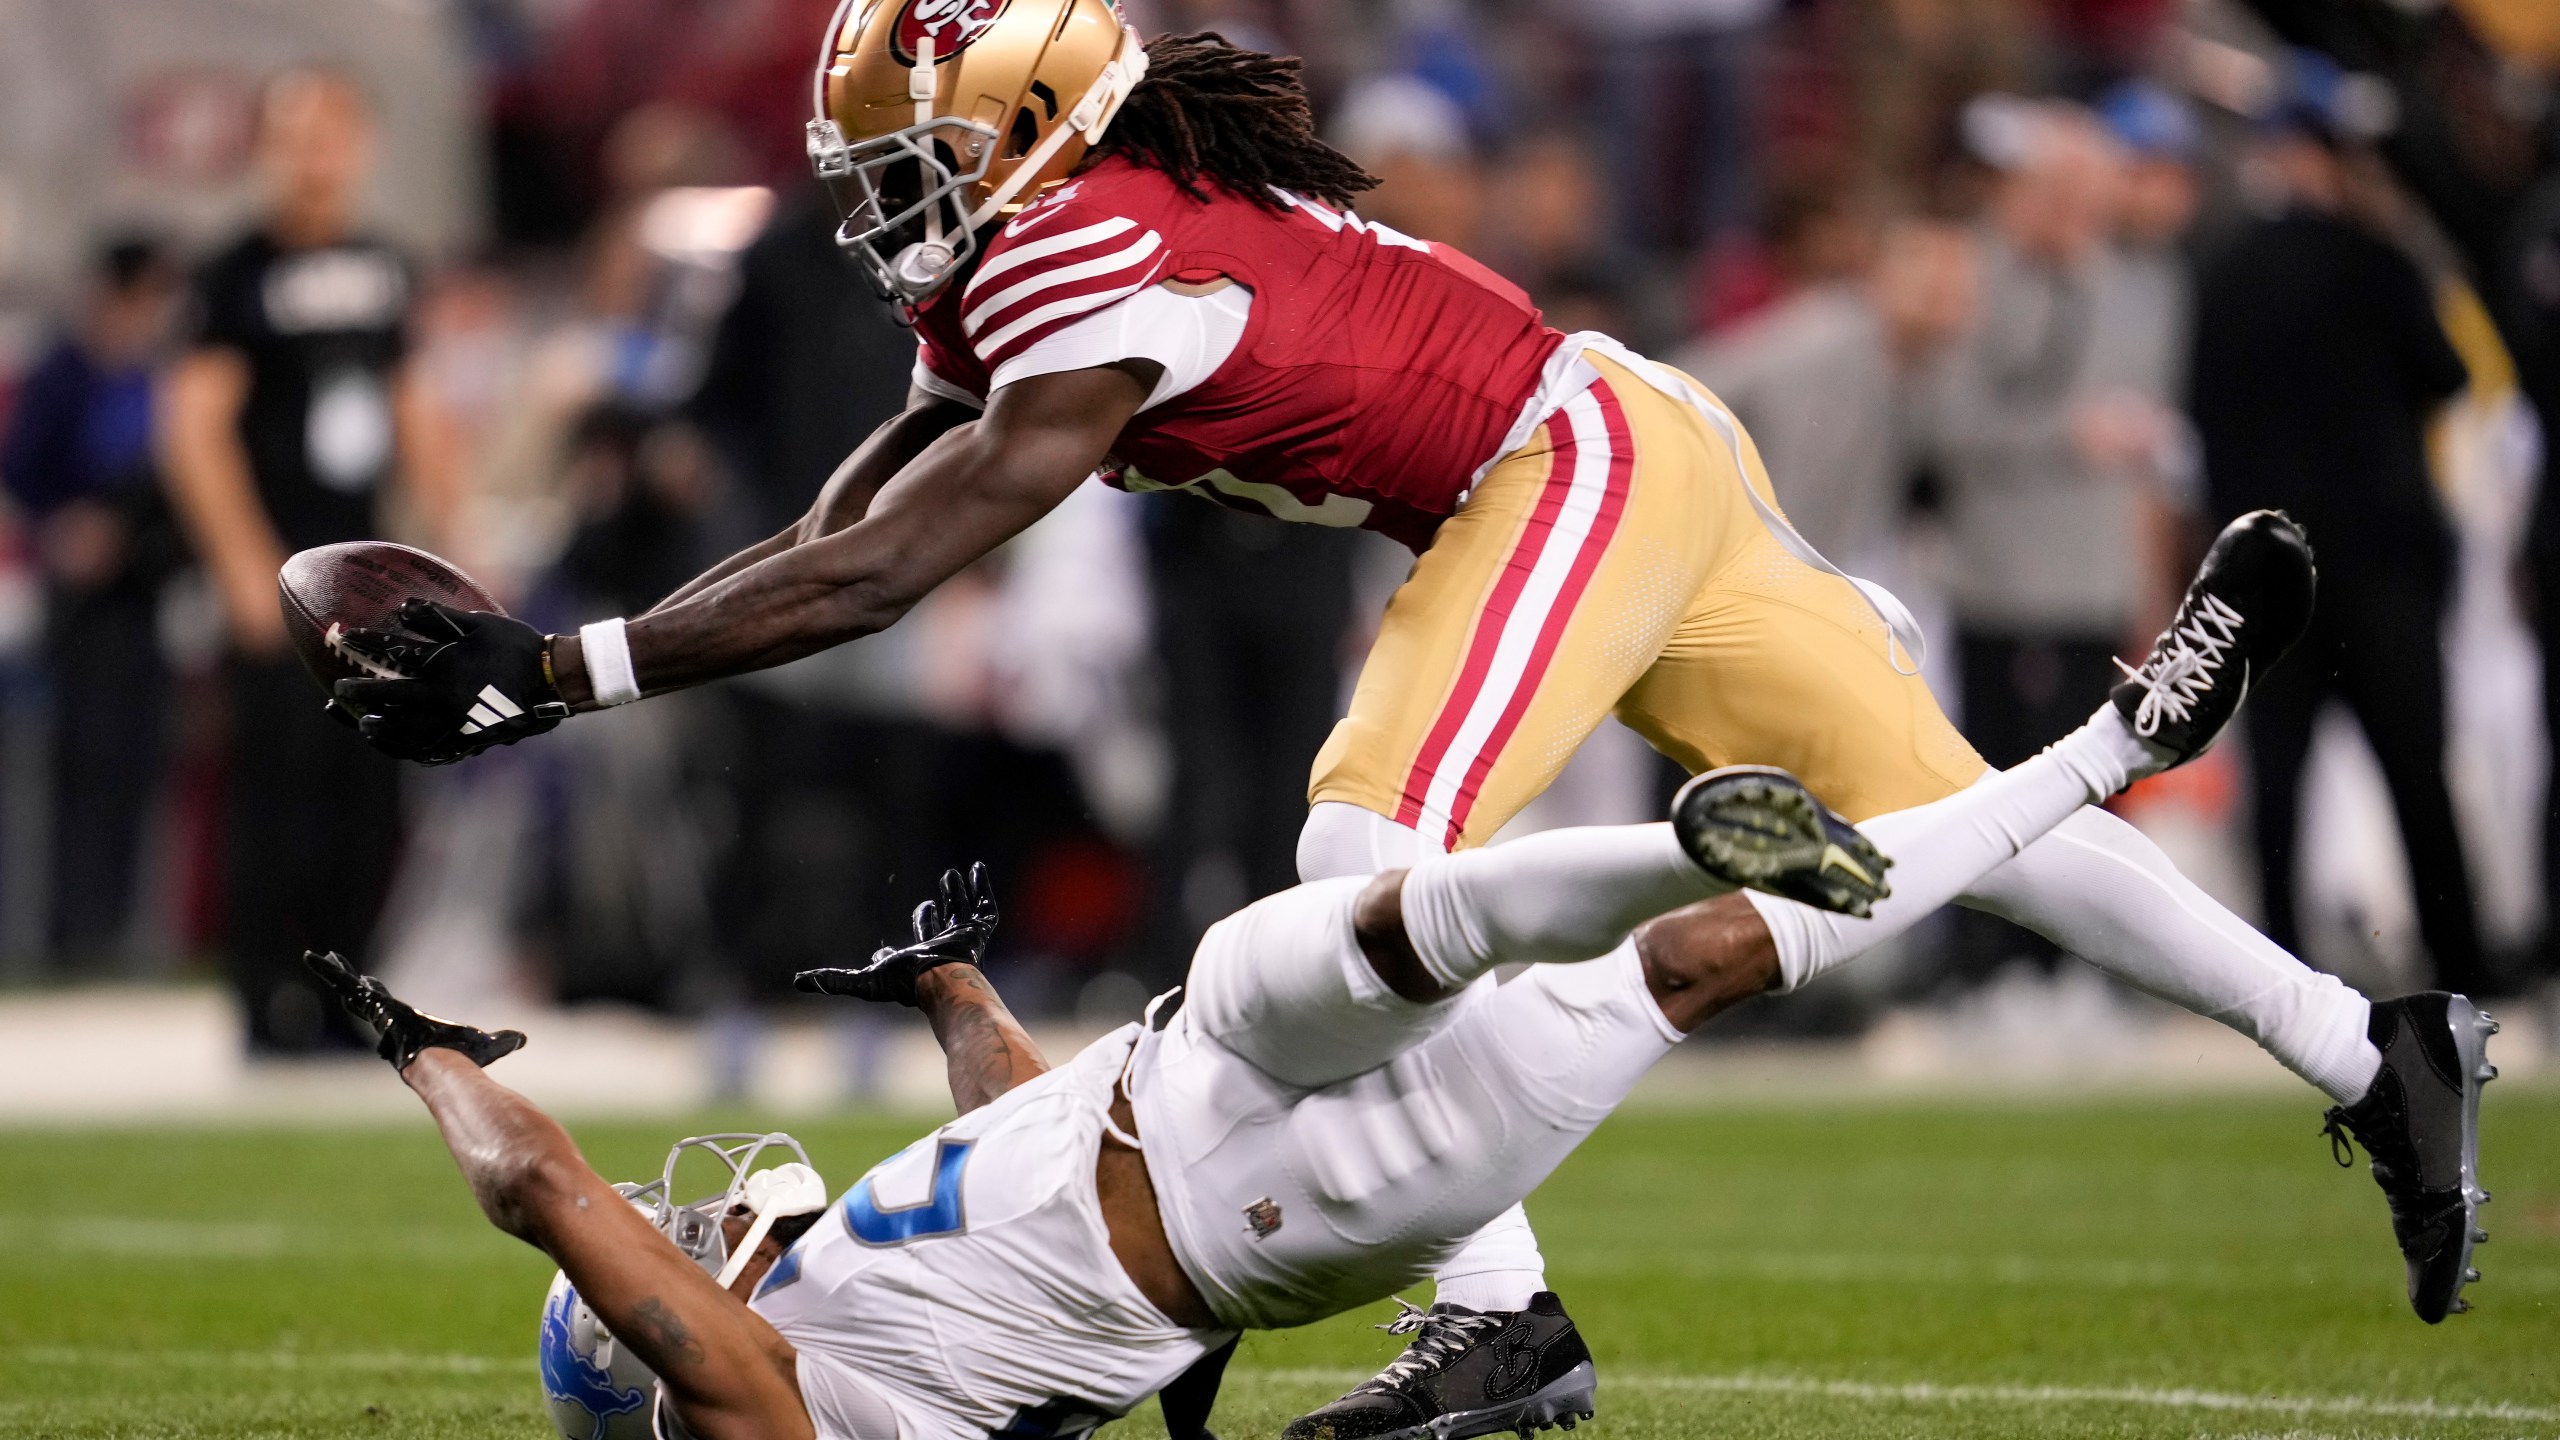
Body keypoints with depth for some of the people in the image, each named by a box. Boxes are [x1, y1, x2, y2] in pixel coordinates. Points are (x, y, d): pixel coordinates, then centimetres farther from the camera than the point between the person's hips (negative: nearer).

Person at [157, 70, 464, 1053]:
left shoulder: (381, 271, 14)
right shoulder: (242, 276, -7)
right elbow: (194, 424, -11)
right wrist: (248, 567, -16)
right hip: (280, 575, -6)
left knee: (370, 788, 5)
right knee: (278, 780, -7)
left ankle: (343, 1000, 13)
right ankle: (271, 1003, -3)